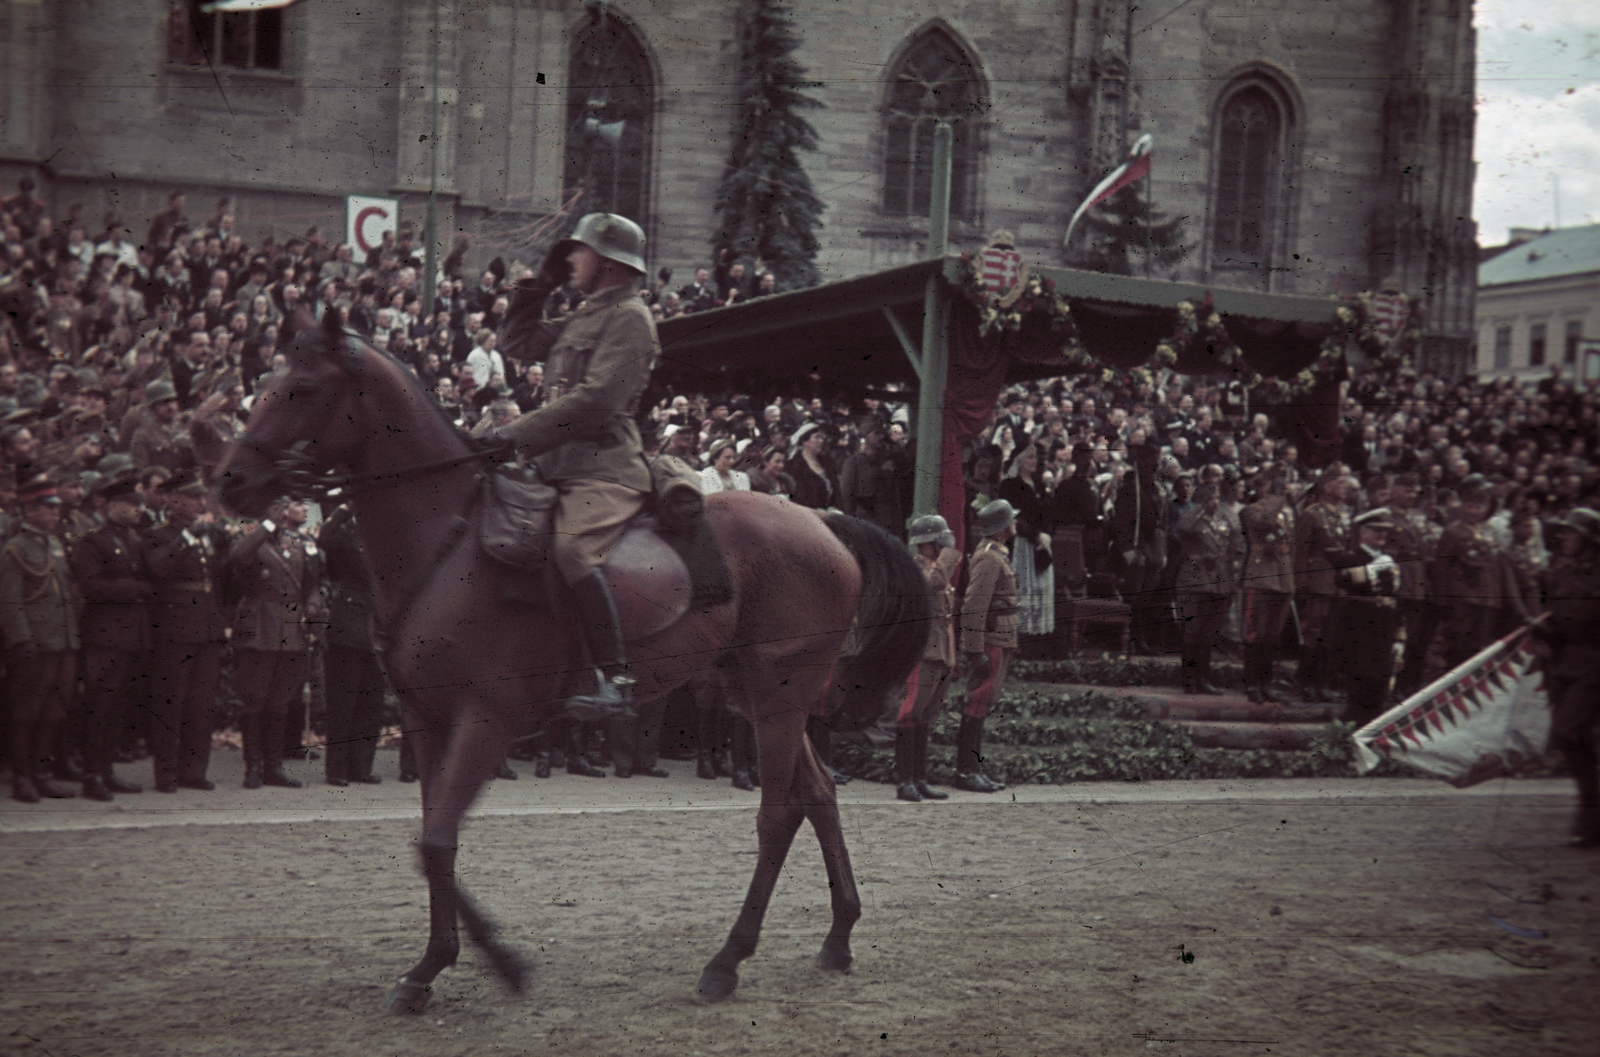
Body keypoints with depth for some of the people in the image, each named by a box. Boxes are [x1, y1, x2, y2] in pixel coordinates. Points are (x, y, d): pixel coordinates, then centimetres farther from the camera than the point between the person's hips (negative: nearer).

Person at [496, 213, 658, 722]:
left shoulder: (629, 317, -7)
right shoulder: (584, 317, 24)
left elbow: (597, 399, -18)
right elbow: (519, 343, 33)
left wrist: (518, 435, -20)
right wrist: (541, 285, 21)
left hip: (606, 466, -10)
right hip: (561, 462, 10)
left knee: (572, 549, -33)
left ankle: (616, 681, -37)